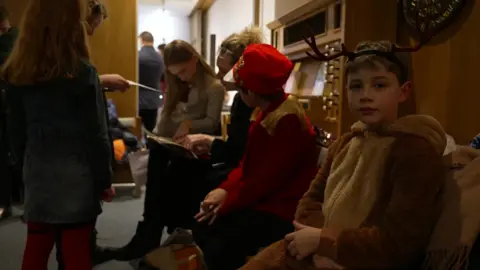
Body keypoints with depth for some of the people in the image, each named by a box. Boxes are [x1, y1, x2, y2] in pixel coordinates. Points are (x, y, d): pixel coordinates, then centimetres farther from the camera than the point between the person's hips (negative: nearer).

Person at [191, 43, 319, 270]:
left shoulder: (288, 120, -23)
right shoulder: (270, 111, 10)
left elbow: (267, 179, -24)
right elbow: (249, 162, 12)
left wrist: (226, 202, -14)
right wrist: (224, 190, -2)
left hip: (279, 209, -10)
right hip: (261, 199, 10)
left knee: (220, 249, -22)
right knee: (203, 227, 4)